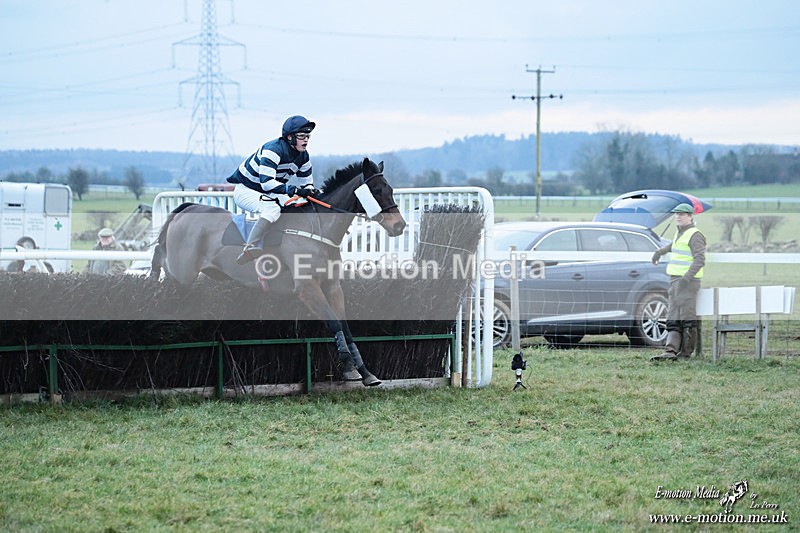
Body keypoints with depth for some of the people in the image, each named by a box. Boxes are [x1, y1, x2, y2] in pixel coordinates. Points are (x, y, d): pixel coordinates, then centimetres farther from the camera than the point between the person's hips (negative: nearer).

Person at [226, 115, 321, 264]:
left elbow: (306, 183, 5)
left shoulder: (303, 157, -2)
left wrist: (312, 192, -20)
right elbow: (266, 182, -37)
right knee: (273, 208, -35)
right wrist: (295, 190, -42)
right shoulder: (273, 150, -28)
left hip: (267, 195, 9)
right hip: (245, 191, -9)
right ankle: (249, 248, -43)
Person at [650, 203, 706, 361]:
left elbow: (700, 260, -20)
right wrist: (660, 252, 48)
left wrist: (687, 277, -28)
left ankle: (686, 352, -3)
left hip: (687, 282, -10)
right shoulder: (680, 232, 17)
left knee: (687, 318, -7)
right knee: (673, 318, 1)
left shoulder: (695, 235, -10)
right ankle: (671, 351, -5)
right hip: (675, 281, 10)